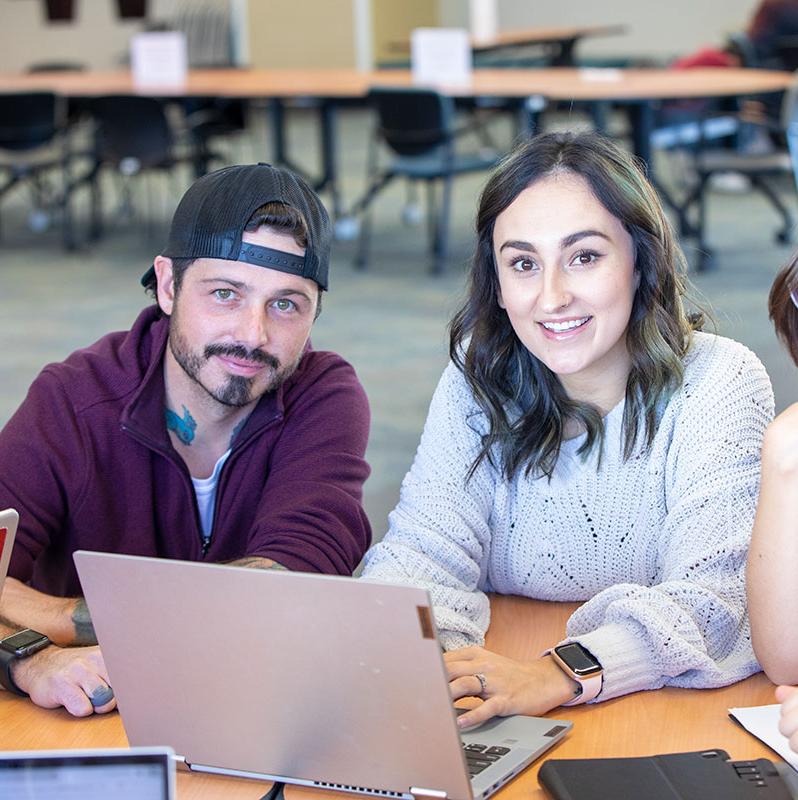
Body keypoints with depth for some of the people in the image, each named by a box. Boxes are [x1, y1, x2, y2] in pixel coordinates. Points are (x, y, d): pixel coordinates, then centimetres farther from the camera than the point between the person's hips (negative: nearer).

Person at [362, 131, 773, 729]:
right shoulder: (477, 382, 1)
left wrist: (561, 674, -37)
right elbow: (426, 553, -9)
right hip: (501, 731, 3)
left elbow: (714, 595, -20)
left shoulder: (720, 384, -9)